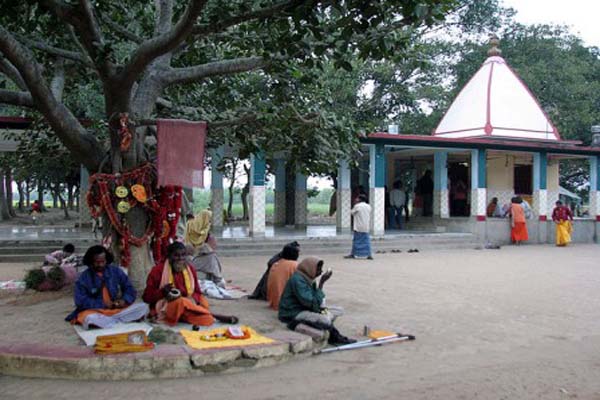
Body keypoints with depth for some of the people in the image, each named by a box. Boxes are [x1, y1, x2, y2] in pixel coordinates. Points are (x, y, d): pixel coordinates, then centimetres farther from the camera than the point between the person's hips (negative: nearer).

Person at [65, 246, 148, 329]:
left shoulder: (116, 271, 5)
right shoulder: (84, 277, -2)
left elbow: (129, 289, 8)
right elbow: (81, 301, -9)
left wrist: (124, 300, -13)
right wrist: (103, 304, -17)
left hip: (117, 309, 3)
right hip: (95, 311, -3)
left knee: (143, 307, -19)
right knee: (90, 319, -39)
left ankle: (111, 320, -25)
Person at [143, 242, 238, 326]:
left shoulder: (190, 269, 4)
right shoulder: (158, 270, -7)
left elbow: (197, 294, 11)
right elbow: (147, 297, -5)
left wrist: (193, 299, -14)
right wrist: (162, 291, -24)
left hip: (186, 309, 3)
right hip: (164, 309, -3)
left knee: (207, 320, -28)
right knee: (182, 302, -37)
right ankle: (215, 316, -22)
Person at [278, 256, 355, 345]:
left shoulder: (309, 278, 6)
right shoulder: (298, 280, -23)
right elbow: (311, 303, -27)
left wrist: (322, 307, -9)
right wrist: (321, 283, -24)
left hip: (305, 309, 10)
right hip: (293, 314, -10)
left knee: (337, 311, 7)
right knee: (325, 319, -29)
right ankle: (335, 337, 0)